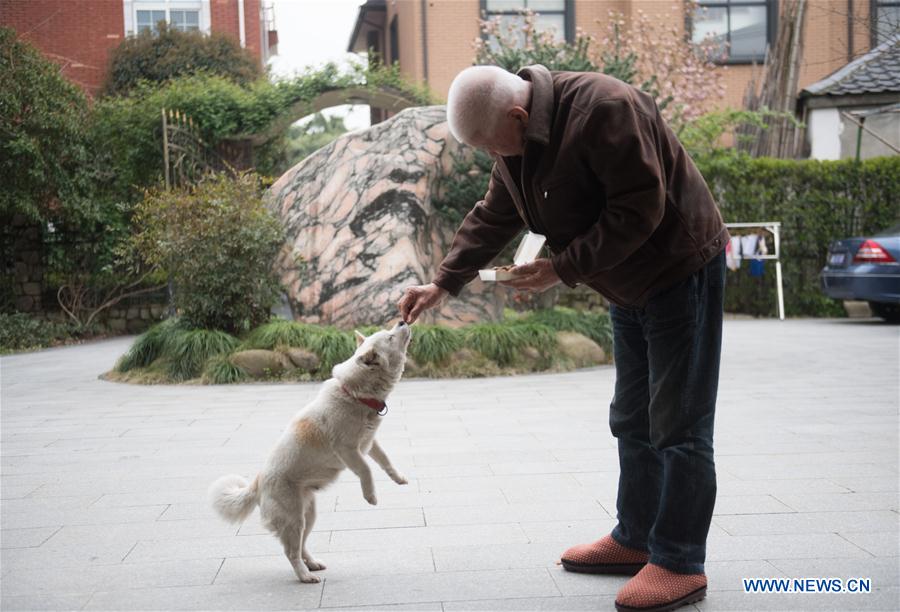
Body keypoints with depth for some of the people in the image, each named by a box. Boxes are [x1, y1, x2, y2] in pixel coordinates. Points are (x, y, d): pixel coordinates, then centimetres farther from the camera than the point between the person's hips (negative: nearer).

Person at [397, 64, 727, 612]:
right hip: (630, 288, 9)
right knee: (633, 422, 15)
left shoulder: (605, 109, -27)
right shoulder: (517, 142, 2)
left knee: (678, 428, -6)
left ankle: (681, 566, 2)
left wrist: (564, 269, -24)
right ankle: (635, 541, 27)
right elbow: (492, 219, 11)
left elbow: (639, 210, -30)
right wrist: (444, 284, 4)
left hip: (683, 272, -9)